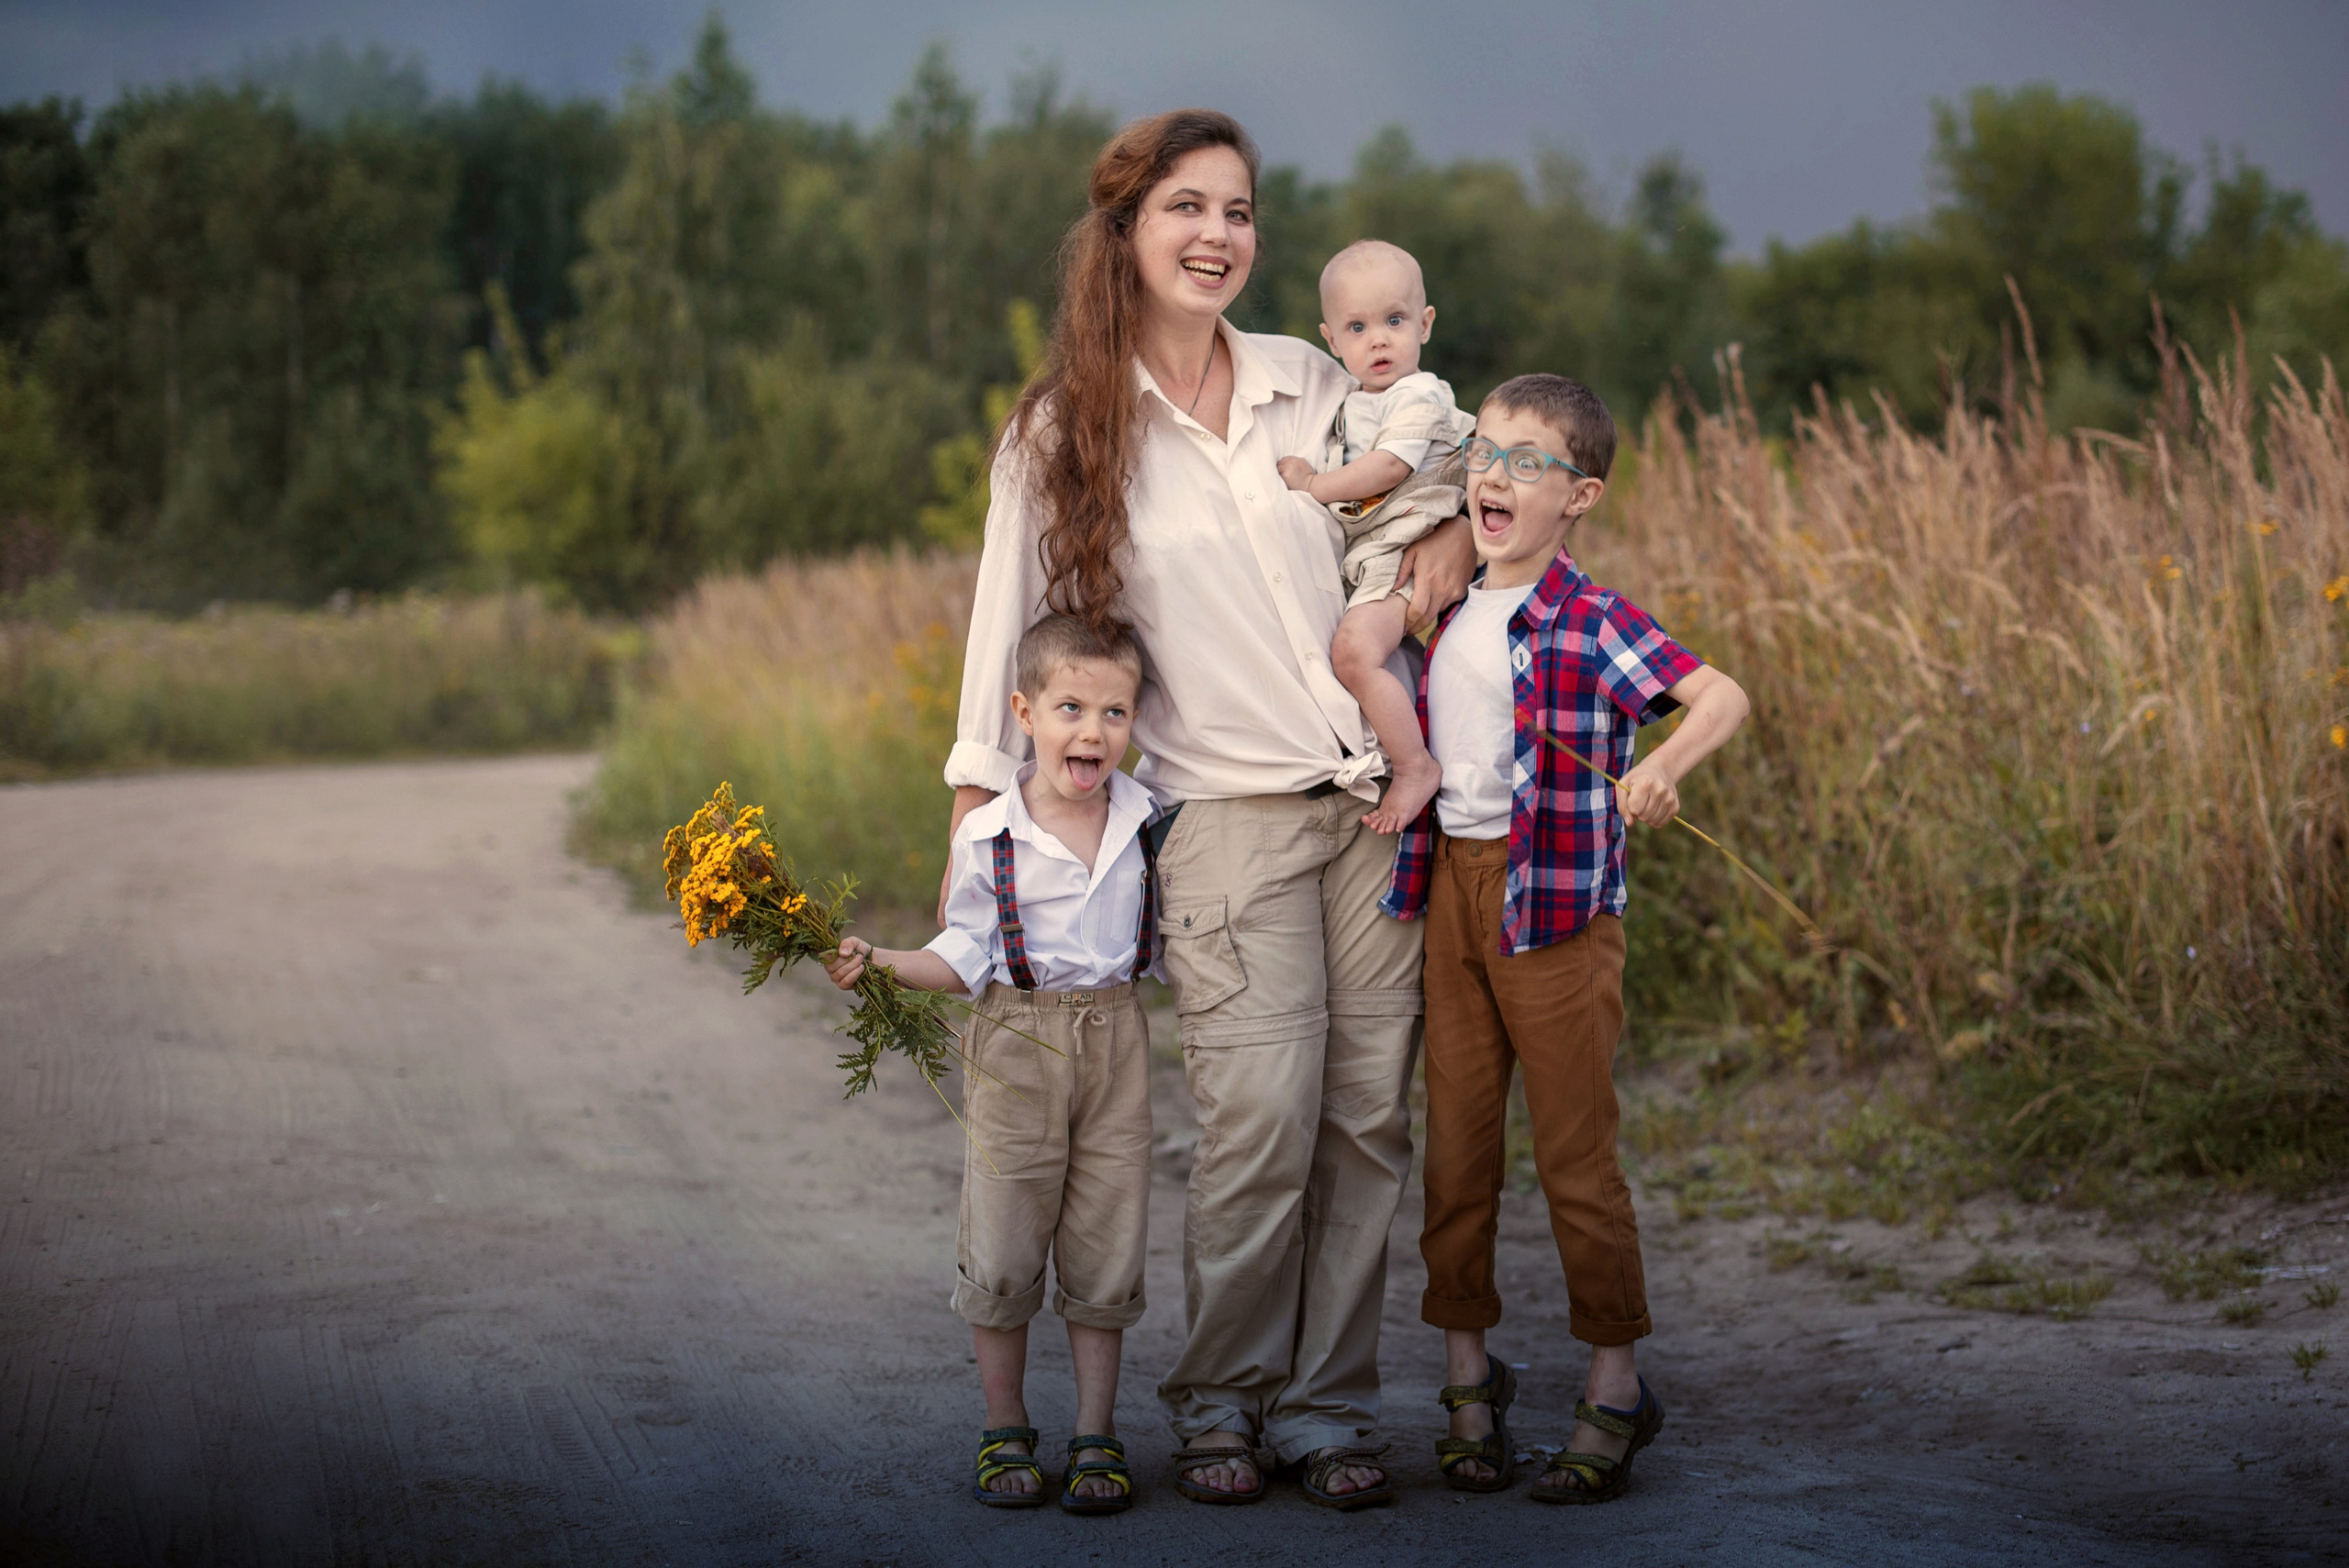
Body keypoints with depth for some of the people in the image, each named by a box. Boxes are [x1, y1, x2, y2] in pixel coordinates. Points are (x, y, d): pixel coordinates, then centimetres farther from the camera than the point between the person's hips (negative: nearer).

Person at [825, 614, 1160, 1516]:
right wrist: (878, 962, -12)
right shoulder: (989, 836, -7)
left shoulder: (1150, 823, 1)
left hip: (1114, 1039, 2)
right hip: (1015, 1044, -2)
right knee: (1001, 1249, 2)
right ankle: (1004, 1432, 18)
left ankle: (1096, 1435, 16)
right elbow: (965, 959, -1)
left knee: (1104, 1247, 5)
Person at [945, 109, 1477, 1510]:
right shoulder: (1061, 436, 2)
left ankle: (1328, 1405, 13)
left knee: (1369, 1117, 1)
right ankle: (1220, 1402, 7)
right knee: (1260, 1121, -13)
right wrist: (981, 812, -4)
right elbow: (1014, 631, 3)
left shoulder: (1313, 383, 9)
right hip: (1227, 816, -3)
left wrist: (1455, 527, 4)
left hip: (1377, 800, 3)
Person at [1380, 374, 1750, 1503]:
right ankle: (1468, 1378, 22)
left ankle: (1614, 1390, 13)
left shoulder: (1592, 623, -12)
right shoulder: (1451, 616, 8)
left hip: (1555, 903, -6)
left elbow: (1721, 697, -22)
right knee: (1456, 1141, 10)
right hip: (1450, 887, 6)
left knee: (1576, 1153, 0)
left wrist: (1663, 767, -38)